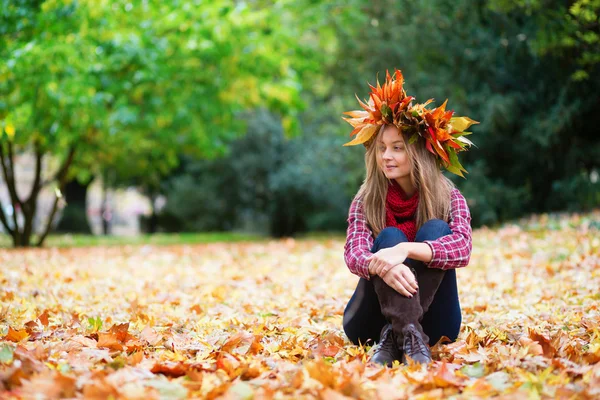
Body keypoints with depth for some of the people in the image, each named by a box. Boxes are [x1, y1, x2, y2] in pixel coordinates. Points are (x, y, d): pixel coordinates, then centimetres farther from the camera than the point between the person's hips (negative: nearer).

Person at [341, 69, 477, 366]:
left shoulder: (449, 198, -2)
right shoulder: (366, 201, -1)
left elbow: (462, 247, -22)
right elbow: (353, 253, -19)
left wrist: (405, 250, -40)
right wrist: (382, 267, -44)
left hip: (433, 324, 0)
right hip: (372, 321, 0)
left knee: (435, 229, -21)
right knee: (389, 236, -24)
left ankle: (394, 336, -41)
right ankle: (409, 337, -49)